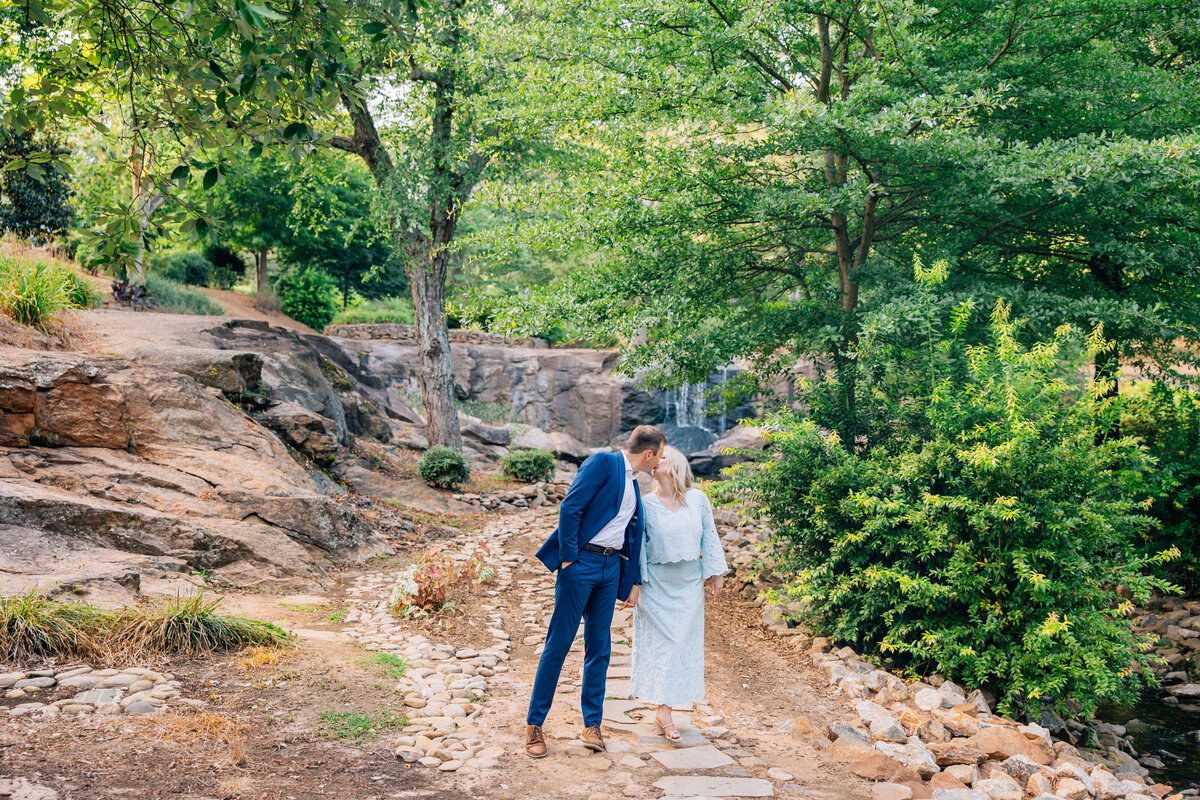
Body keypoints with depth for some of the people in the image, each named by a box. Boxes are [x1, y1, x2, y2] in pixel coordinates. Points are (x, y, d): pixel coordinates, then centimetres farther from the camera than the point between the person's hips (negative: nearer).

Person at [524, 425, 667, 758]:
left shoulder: (633, 484, 18)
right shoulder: (603, 463, -7)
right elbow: (570, 508, -14)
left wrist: (632, 580, 22)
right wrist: (568, 556, -16)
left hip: (610, 568, 7)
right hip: (581, 562, -7)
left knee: (599, 648, 8)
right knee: (559, 643, -2)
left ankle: (591, 725, 16)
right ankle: (534, 724, 7)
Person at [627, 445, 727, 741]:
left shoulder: (698, 499, 1)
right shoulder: (645, 504, -4)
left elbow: (709, 537, 6)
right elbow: (636, 546, -2)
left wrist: (716, 573, 5)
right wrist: (634, 584, -6)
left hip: (689, 584, 2)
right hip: (656, 584, -2)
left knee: (683, 642, 2)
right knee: (658, 642, -4)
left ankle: (663, 711, 10)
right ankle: (664, 713, 0)